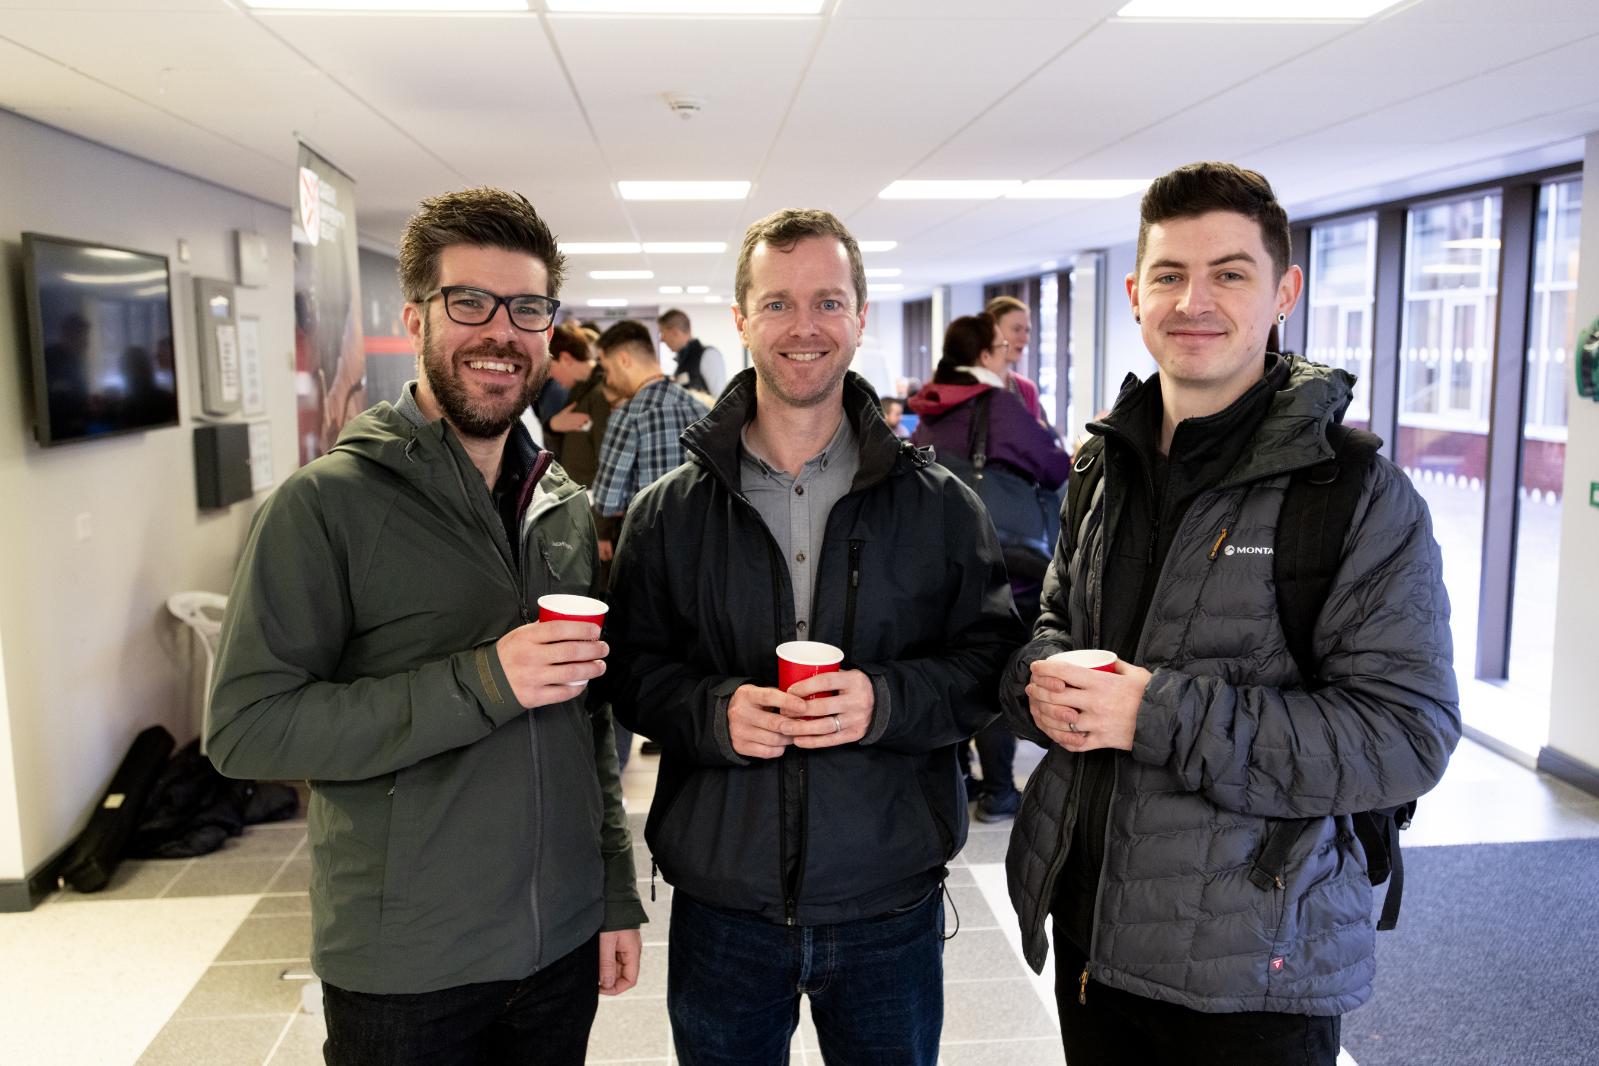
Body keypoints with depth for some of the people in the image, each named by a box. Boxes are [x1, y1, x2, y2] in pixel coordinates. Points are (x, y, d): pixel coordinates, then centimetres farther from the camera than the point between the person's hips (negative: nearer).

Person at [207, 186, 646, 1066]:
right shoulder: (326, 504, -13)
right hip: (404, 975, -4)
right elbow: (246, 728, -18)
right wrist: (478, 684, -25)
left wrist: (618, 893, 10)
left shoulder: (564, 506, 5)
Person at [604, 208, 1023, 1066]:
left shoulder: (939, 505, -2)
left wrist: (887, 700, -19)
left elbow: (992, 659, -1)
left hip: (890, 909, 0)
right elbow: (630, 672, 3)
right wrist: (713, 712, -17)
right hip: (720, 909, 1)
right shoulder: (667, 512, 1)